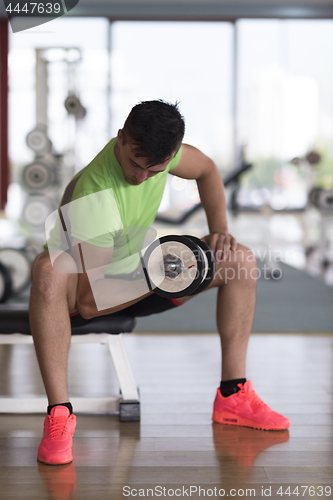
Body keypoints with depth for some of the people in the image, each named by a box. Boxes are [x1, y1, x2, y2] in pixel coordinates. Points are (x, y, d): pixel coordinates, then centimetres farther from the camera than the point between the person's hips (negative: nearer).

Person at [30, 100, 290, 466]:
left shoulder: (158, 147, -17)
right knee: (48, 270, -43)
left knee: (241, 261, -6)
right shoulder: (93, 196, -36)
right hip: (81, 284, -6)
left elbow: (207, 170, 8)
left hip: (135, 272, 7)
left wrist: (219, 230, -5)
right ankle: (59, 414, -37)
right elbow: (88, 302, -37)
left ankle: (233, 395, -3)